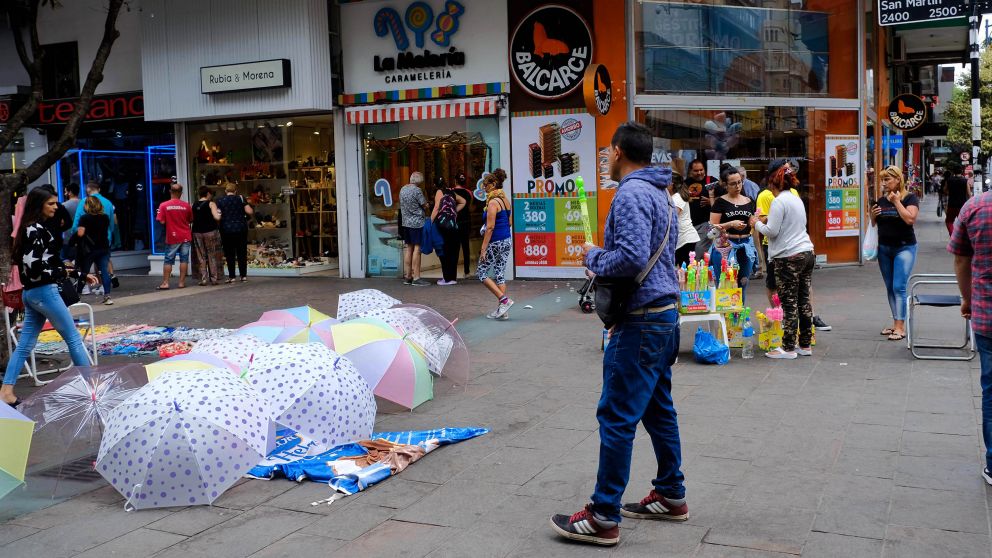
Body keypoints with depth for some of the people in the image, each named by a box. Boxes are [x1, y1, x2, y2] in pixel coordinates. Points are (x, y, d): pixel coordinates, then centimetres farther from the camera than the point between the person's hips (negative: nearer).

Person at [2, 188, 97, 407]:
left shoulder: (32, 228, 15)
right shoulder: (37, 229, -15)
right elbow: (34, 268, -23)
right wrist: (63, 271, -9)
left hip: (31, 293, 9)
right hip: (44, 292, -9)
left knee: (25, 344, 9)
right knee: (74, 338, 1)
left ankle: (6, 391, 6)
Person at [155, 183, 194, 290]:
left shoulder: (164, 205, -8)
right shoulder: (186, 206, -4)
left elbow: (162, 221, -8)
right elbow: (190, 221, 6)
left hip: (172, 237, -1)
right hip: (185, 237, 1)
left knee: (168, 260, 7)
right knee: (184, 259, 6)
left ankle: (165, 283, 5)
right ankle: (182, 282, 6)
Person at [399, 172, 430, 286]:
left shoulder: (402, 189, 10)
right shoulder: (417, 190, -13)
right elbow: (425, 206, -8)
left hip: (405, 222, 8)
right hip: (417, 222, -8)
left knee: (409, 249, 12)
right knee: (417, 248, -6)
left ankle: (407, 277, 15)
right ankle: (416, 278, -8)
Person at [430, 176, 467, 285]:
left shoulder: (439, 192, -6)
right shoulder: (451, 192, 15)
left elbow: (437, 208, -15)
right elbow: (463, 202, 27)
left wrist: (430, 221, -13)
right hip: (455, 225, 7)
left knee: (444, 252, -2)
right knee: (453, 251, 10)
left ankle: (447, 278, -2)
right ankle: (453, 277, 14)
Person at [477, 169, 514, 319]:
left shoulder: (493, 202, -15)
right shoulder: (506, 200, 10)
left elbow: (490, 227, -19)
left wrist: (483, 248, -17)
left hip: (496, 243, -8)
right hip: (507, 241, 8)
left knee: (482, 273, 4)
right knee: (500, 274, 11)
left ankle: (504, 300, -4)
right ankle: (503, 311, 10)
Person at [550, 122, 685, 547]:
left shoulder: (630, 194, -16)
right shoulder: (660, 194, 16)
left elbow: (632, 257, -27)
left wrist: (593, 257, -10)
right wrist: (603, 256, 14)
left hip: (641, 321, -10)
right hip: (665, 315, 10)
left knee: (617, 416, -6)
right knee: (658, 409, 17)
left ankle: (603, 518, -1)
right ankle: (671, 496, 28)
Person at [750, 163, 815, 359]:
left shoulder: (779, 201, -11)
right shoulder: (796, 199, 16)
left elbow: (771, 231, -14)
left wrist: (757, 223, 3)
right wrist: (767, 220, 19)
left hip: (789, 257, -9)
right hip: (807, 253, 9)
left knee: (789, 303, -5)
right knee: (804, 300, 10)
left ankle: (788, 348, -1)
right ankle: (805, 345, 16)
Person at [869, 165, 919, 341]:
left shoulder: (909, 198, -6)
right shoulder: (881, 200, 9)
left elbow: (910, 219, -21)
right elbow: (874, 224, 17)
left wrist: (896, 201, -16)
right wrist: (872, 214, -4)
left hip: (904, 248, -6)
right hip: (884, 248, 6)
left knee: (899, 287, -11)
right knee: (889, 288, 9)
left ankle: (900, 327, -9)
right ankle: (896, 323, 18)